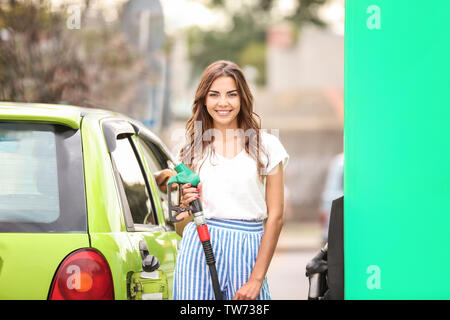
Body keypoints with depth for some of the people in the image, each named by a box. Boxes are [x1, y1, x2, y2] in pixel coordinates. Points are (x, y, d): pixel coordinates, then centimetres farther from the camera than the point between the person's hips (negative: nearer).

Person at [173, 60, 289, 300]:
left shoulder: (266, 146, 2)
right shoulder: (193, 146, 10)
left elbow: (275, 216, 0)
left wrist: (256, 278, -6)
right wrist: (186, 201, -4)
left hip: (246, 252, -2)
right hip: (199, 248, 2)